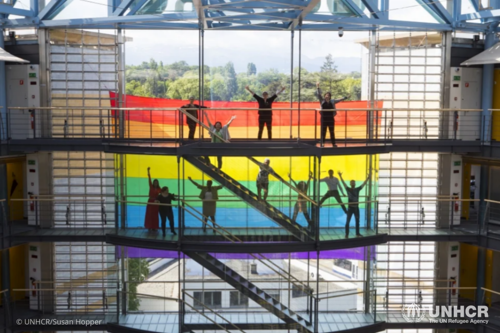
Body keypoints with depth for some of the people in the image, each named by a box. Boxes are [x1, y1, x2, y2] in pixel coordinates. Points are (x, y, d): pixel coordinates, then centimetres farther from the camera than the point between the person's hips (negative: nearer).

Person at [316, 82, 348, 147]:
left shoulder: (332, 101, 9)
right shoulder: (322, 101, 3)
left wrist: (345, 98, 10)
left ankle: (333, 144, 12)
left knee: (332, 132, 7)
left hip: (331, 119, 2)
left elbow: (339, 100, 13)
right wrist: (318, 87, -12)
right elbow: (319, 94, -3)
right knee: (323, 132, 0)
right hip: (324, 119, -2)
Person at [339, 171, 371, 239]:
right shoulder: (348, 189, -3)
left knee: (357, 221, 13)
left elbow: (363, 184, 4)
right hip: (350, 208, -4)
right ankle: (346, 234, 3)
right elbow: (343, 183, -9)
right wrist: (340, 176, -15)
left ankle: (357, 233, 25)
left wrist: (368, 178, -2)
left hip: (356, 208, 4)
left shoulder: (357, 189, 5)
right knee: (348, 221, -2)